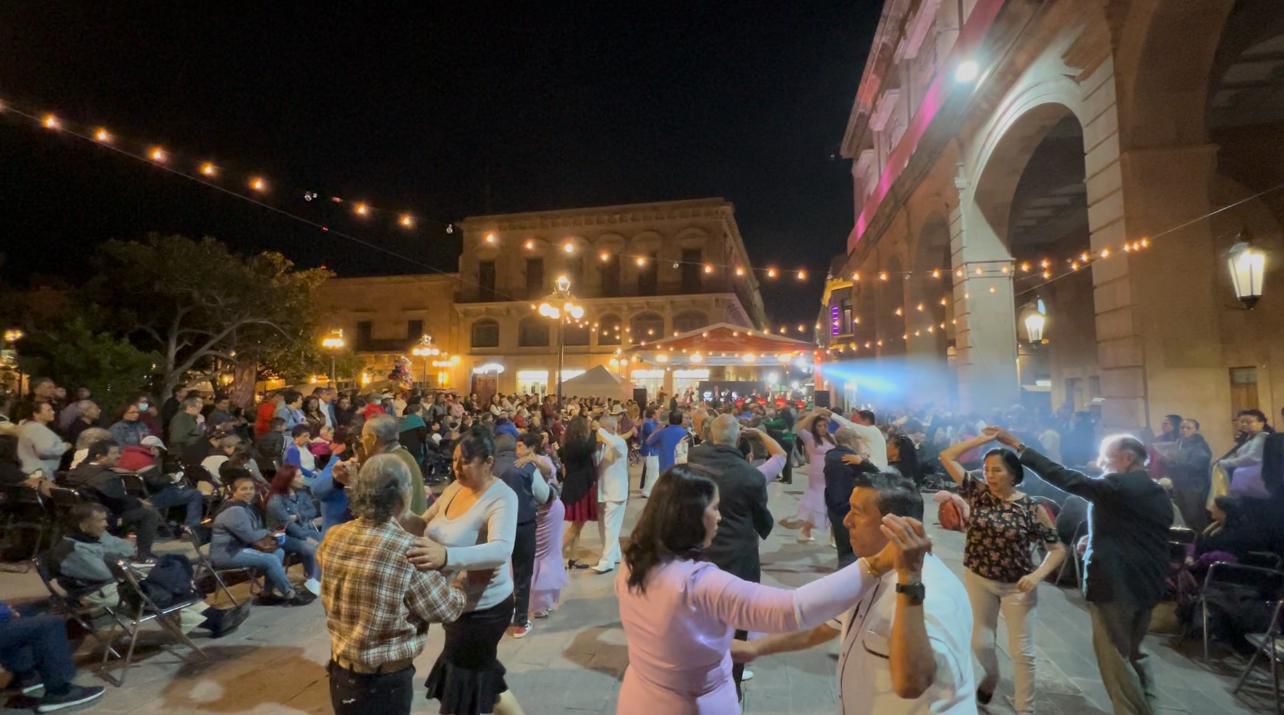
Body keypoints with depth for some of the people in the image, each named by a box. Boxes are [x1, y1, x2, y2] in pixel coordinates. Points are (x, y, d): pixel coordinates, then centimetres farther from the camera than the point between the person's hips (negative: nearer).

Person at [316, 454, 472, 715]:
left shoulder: (333, 537, -9)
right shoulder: (409, 551, -27)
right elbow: (446, 610, -15)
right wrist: (465, 588, 5)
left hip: (340, 670, 6)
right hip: (385, 681, -6)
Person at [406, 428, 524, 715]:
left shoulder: (502, 498, -25)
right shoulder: (455, 487, -2)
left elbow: (501, 550, -41)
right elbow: (424, 524, 8)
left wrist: (446, 556, -56)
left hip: (482, 608, -8)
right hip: (455, 601, 8)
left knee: (463, 684, 11)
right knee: (480, 674, 26)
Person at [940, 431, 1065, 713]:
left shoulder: (1031, 508, -14)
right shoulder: (978, 492, -8)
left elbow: (1058, 549, -8)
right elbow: (946, 456, -10)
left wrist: (1037, 575, -22)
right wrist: (983, 438, -9)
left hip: (1017, 586, -2)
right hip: (978, 579, 2)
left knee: (1022, 651, 7)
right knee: (980, 642, 14)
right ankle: (991, 675, 47)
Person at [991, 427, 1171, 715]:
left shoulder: (1117, 485, -15)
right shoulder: (1159, 494, 11)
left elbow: (1066, 479, -23)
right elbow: (1136, 536, 19)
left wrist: (1019, 447, -25)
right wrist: (1097, 540, 16)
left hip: (1115, 585, -9)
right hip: (1147, 585, 9)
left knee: (1114, 657, 2)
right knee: (1133, 652, 22)